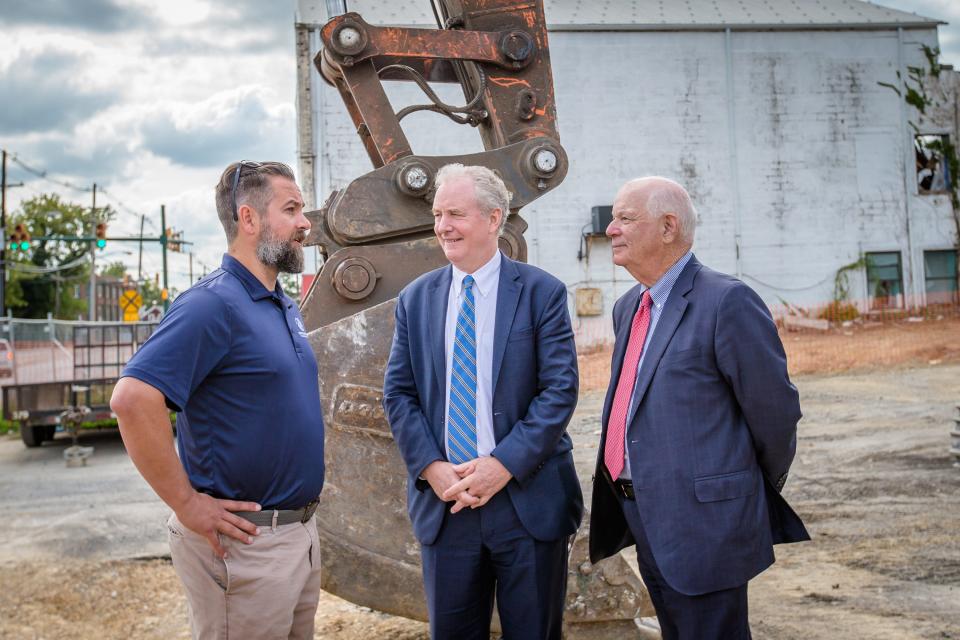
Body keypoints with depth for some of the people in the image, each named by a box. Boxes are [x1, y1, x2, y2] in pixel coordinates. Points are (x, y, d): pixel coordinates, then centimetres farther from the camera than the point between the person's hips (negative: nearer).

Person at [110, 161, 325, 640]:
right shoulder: (214, 304, -17)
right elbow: (132, 399, -28)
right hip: (245, 543, -9)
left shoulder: (284, 307, 11)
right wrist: (187, 504, -22)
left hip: (301, 529, 9)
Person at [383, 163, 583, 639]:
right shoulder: (415, 299, 7)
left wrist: (504, 464, -17)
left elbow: (560, 390, -9)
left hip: (529, 497, -2)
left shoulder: (542, 292, -3)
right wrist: (430, 467, -9)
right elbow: (398, 393, 5)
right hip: (443, 501, 3)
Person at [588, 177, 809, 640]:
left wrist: (764, 492, 3)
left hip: (702, 525, -8)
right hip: (648, 524, 8)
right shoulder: (628, 308, 12)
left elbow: (774, 410, -11)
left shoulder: (727, 301, -16)